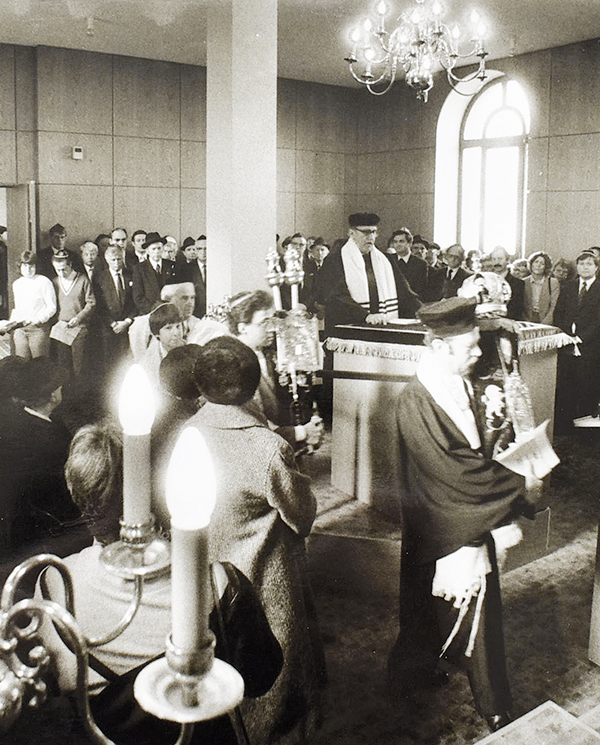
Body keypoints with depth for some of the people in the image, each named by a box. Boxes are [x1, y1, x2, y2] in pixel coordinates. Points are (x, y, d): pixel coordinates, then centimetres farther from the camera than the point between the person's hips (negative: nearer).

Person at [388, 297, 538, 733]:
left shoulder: (460, 385, 1)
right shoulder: (416, 402, -25)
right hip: (445, 529, -8)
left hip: (472, 522, 8)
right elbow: (455, 471, -27)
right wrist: (518, 484, -18)